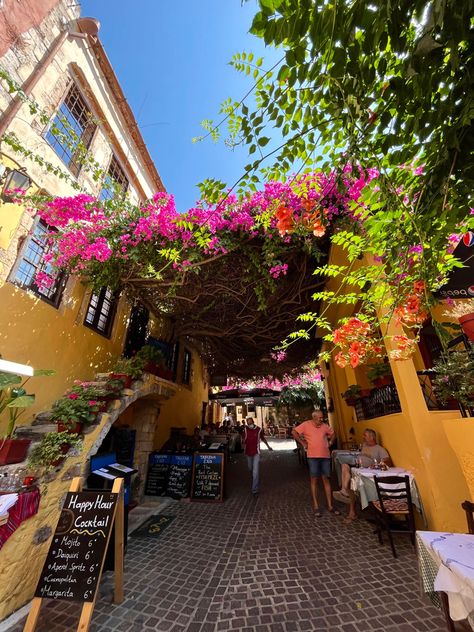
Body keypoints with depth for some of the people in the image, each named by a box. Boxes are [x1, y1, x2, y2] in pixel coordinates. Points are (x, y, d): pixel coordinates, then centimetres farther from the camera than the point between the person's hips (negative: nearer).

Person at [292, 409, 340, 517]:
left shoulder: (325, 426, 4)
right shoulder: (306, 424, -9)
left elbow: (332, 433, 23)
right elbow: (294, 432, -10)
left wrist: (330, 442, 10)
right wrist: (303, 443, -8)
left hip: (325, 456, 4)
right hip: (313, 456, -4)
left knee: (326, 480, 12)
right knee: (314, 480, 4)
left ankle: (330, 506, 23)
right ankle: (316, 507, 15)